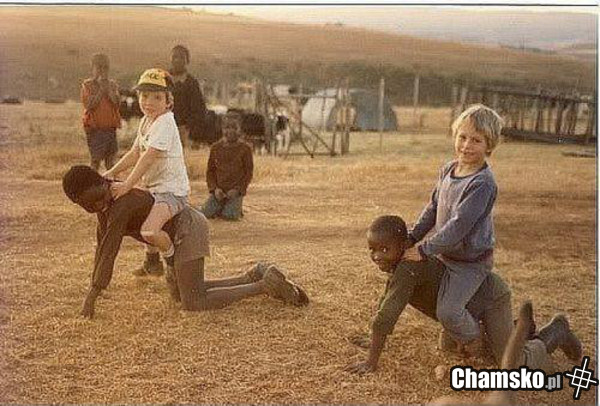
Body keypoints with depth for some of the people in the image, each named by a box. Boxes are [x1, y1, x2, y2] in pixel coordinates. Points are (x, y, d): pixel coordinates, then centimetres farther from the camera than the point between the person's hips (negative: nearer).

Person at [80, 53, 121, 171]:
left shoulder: (112, 85, 10)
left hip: (110, 127, 4)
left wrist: (108, 88, -10)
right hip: (94, 128, -3)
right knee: (96, 158, -4)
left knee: (111, 157, 4)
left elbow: (117, 103, -4)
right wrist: (101, 89, -12)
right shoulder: (87, 85, 0)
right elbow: (89, 105, -13)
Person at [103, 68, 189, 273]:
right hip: (154, 188, 10)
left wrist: (126, 185, -24)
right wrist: (112, 173, 2)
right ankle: (151, 259, 37)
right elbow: (135, 153, 13)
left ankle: (173, 259, 1)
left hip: (172, 190, -10)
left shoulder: (165, 122, -18)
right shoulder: (146, 121, 11)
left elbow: (148, 157, -24)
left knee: (149, 231, -30)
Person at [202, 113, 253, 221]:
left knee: (230, 215, -23)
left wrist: (237, 189, -13)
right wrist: (214, 188, -7)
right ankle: (220, 207, 18)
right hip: (219, 190, 3)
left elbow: (248, 172, -2)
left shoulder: (245, 148, -2)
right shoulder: (215, 147, 7)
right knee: (206, 213, -14)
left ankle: (236, 209, 13)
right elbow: (210, 170, 9)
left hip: (236, 191, -3)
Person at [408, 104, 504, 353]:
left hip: (472, 260, -8)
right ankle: (454, 329, 39)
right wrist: (411, 238, 6)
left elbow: (459, 225, -28)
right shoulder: (448, 170, 0)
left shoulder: (483, 183, -26)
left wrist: (423, 250, -23)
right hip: (445, 254, 8)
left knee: (448, 311, -17)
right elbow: (433, 208, 11)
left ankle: (474, 341, 15)